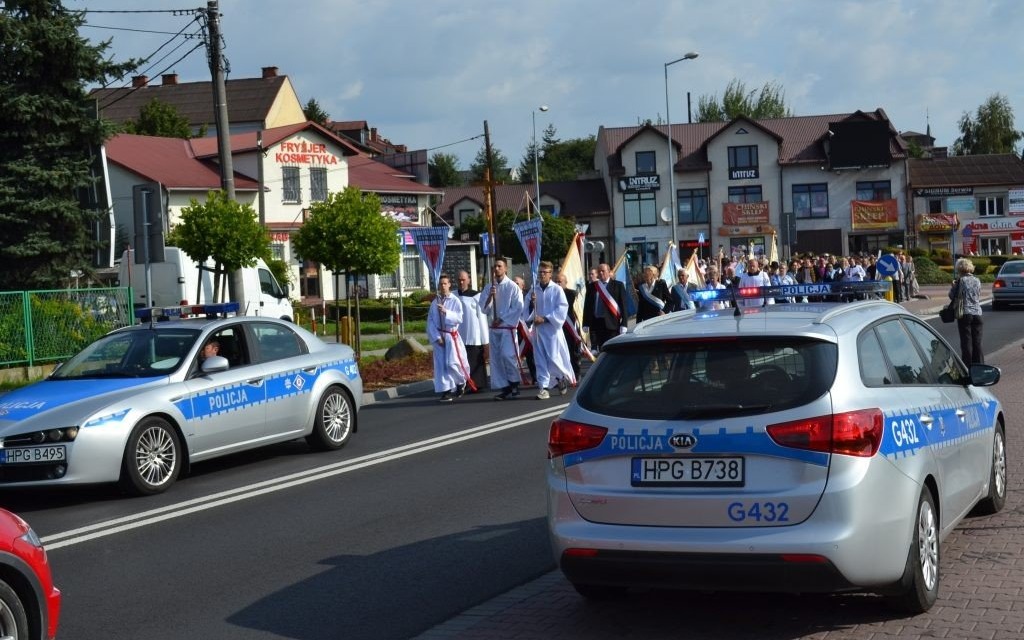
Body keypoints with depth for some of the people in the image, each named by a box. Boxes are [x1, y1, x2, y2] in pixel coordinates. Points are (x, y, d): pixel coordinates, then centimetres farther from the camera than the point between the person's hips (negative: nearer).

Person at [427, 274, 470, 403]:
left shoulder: (455, 301, -4)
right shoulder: (435, 303, 4)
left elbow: (459, 319, -11)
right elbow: (430, 321, 2)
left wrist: (446, 312, -24)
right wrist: (436, 337, -8)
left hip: (452, 336, -3)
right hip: (439, 336, 3)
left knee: (452, 363, -7)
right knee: (441, 364, 0)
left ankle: (461, 382, 21)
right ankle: (446, 391, 4)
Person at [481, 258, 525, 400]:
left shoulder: (512, 287, -6)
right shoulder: (489, 287, 10)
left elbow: (518, 308, -10)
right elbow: (485, 308, 6)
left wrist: (502, 319, -11)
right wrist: (490, 296, -11)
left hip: (508, 327, -6)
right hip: (494, 327, 6)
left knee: (507, 355, -16)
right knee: (496, 359, 4)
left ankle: (514, 384, 2)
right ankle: (505, 388, 11)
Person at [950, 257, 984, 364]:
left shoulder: (961, 281, -9)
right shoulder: (977, 280, 6)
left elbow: (952, 296, -5)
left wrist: (953, 286, 12)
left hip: (964, 314, -5)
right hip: (977, 313, 5)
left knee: (966, 341, 0)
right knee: (977, 342, 10)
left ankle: (968, 366, 1)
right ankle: (979, 364, 13)